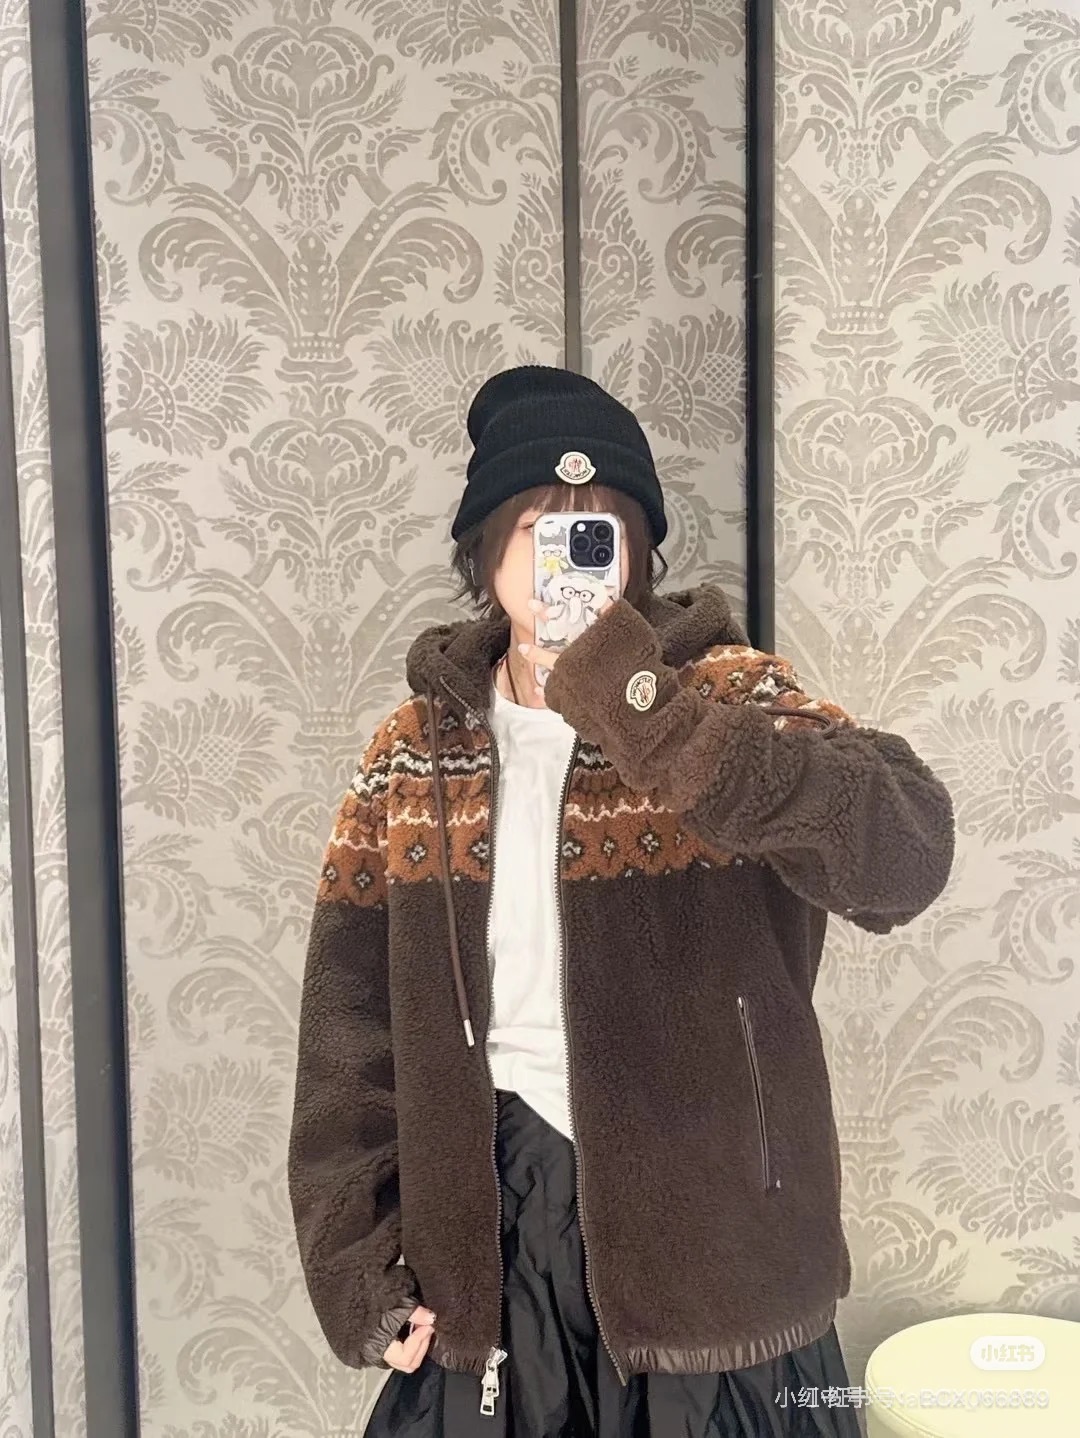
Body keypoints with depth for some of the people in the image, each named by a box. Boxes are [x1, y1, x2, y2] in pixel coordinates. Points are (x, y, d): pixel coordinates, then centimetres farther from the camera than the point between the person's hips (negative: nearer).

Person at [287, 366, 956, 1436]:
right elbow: (352, 1031, 3)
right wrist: (360, 1266, 0)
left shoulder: (725, 698, -7)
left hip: (702, 1221, -2)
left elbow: (906, 852, -26)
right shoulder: (416, 751, 0)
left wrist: (641, 705, -30)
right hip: (492, 1226, 2)